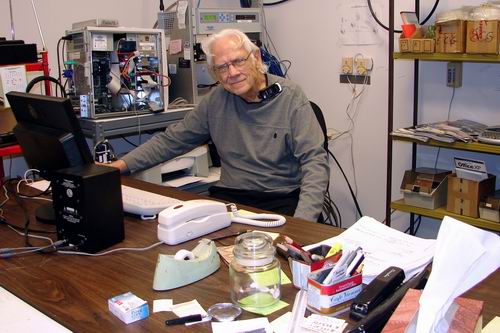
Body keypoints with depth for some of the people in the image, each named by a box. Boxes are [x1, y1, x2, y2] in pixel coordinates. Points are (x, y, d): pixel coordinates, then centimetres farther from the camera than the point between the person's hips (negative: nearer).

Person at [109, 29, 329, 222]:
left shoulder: (290, 97, -8)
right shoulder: (215, 100, 6)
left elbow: (315, 161, -13)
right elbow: (171, 141, 13)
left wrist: (302, 222, -27)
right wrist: (120, 165, 1)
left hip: (283, 200, -3)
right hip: (229, 196, 4)